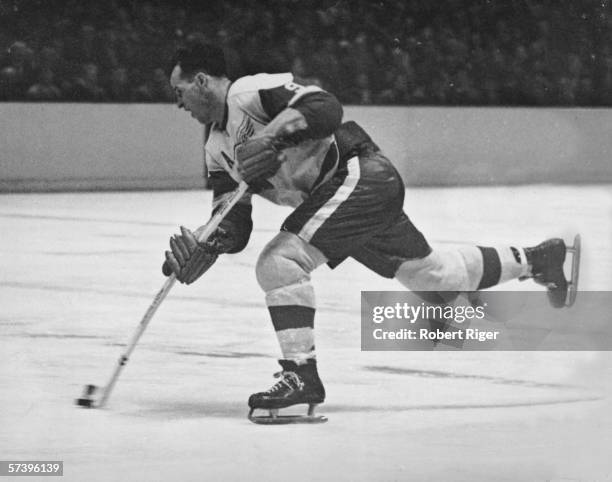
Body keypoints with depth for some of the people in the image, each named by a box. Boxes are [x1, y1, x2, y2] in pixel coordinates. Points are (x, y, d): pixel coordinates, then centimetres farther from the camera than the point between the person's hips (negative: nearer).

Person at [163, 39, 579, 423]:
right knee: (436, 274, 22)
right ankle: (538, 259, 39)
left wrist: (271, 136, -37)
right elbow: (235, 226, 9)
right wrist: (203, 247, -10)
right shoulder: (218, 147, 14)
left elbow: (325, 108, -27)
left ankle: (302, 376, -18)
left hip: (360, 175, -11)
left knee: (279, 261, -22)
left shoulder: (251, 91, -14)